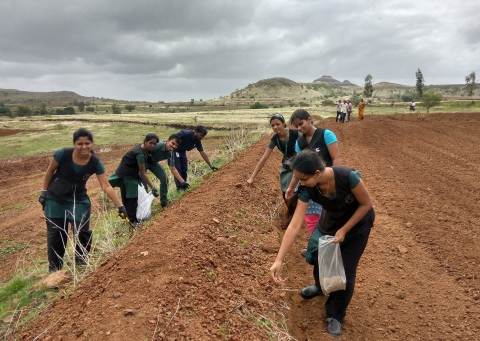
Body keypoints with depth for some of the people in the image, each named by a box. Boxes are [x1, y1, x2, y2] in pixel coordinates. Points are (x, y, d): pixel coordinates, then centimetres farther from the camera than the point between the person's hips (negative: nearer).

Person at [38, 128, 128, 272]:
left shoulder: (95, 163, -20)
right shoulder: (63, 154, -24)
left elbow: (106, 186, -22)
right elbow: (50, 171, -6)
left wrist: (120, 206, -30)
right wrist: (44, 191, 1)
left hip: (78, 199, 1)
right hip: (55, 198, 0)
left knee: (82, 232, -2)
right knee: (55, 233, 8)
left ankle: (81, 261, 23)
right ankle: (54, 268, 25)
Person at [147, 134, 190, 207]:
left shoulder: (170, 154, -14)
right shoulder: (158, 145, -36)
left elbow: (173, 169, -7)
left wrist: (182, 182, -15)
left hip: (153, 162, 6)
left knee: (164, 178, -2)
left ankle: (163, 200, 14)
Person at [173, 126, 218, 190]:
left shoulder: (197, 141, -9)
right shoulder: (185, 134, -30)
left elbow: (203, 153, -6)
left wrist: (210, 166, -8)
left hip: (182, 152, 7)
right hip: (173, 150, -7)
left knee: (184, 170, 5)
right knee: (177, 169, -10)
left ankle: (184, 186, 15)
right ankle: (179, 187, -4)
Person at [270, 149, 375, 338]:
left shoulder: (347, 176, -39)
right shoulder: (307, 189, -27)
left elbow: (366, 204, -22)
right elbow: (294, 225, -28)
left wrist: (344, 230, -23)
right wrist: (279, 260, -31)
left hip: (357, 223, -3)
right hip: (331, 221, 4)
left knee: (345, 271, 0)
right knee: (318, 256, 14)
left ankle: (335, 316, 24)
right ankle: (321, 286, 49)